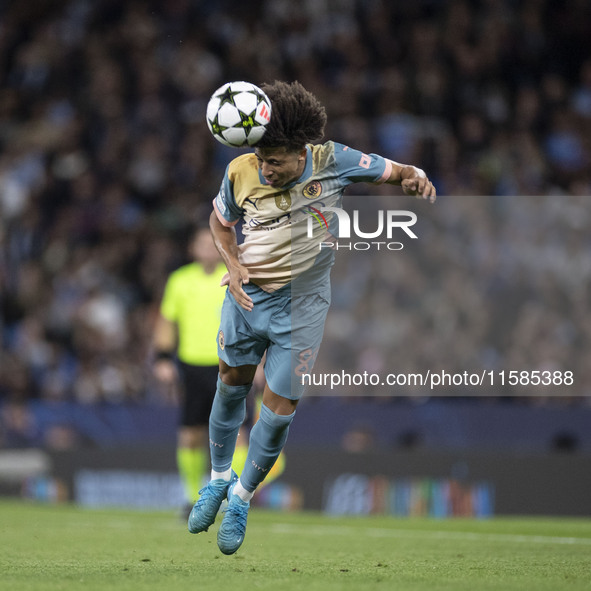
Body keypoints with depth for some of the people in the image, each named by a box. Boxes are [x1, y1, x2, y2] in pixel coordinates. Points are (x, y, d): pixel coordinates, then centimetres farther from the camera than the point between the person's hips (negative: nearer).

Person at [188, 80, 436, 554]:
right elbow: (221, 220, 7)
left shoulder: (332, 162, -17)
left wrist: (415, 178, -29)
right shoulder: (241, 172, -13)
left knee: (280, 408, -1)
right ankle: (219, 478, 38)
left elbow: (391, 171, -6)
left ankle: (242, 498, 20)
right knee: (232, 384, 15)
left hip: (301, 305, -1)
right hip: (247, 296, 1)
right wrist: (233, 262, -9)